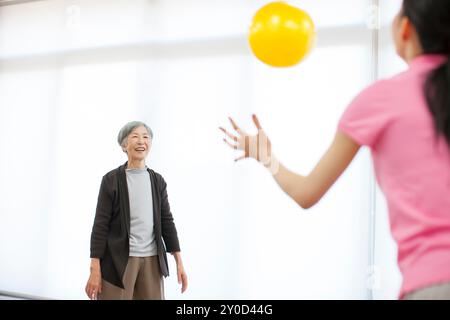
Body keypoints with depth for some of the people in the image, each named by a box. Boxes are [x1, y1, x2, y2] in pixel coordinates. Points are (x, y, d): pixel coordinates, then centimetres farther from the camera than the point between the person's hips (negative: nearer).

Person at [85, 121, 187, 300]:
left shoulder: (157, 181, 10)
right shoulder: (111, 180, -2)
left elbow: (166, 221, 11)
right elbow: (100, 225, -5)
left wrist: (179, 262, 7)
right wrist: (95, 269, -11)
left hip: (152, 261, 4)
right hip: (118, 260, -4)